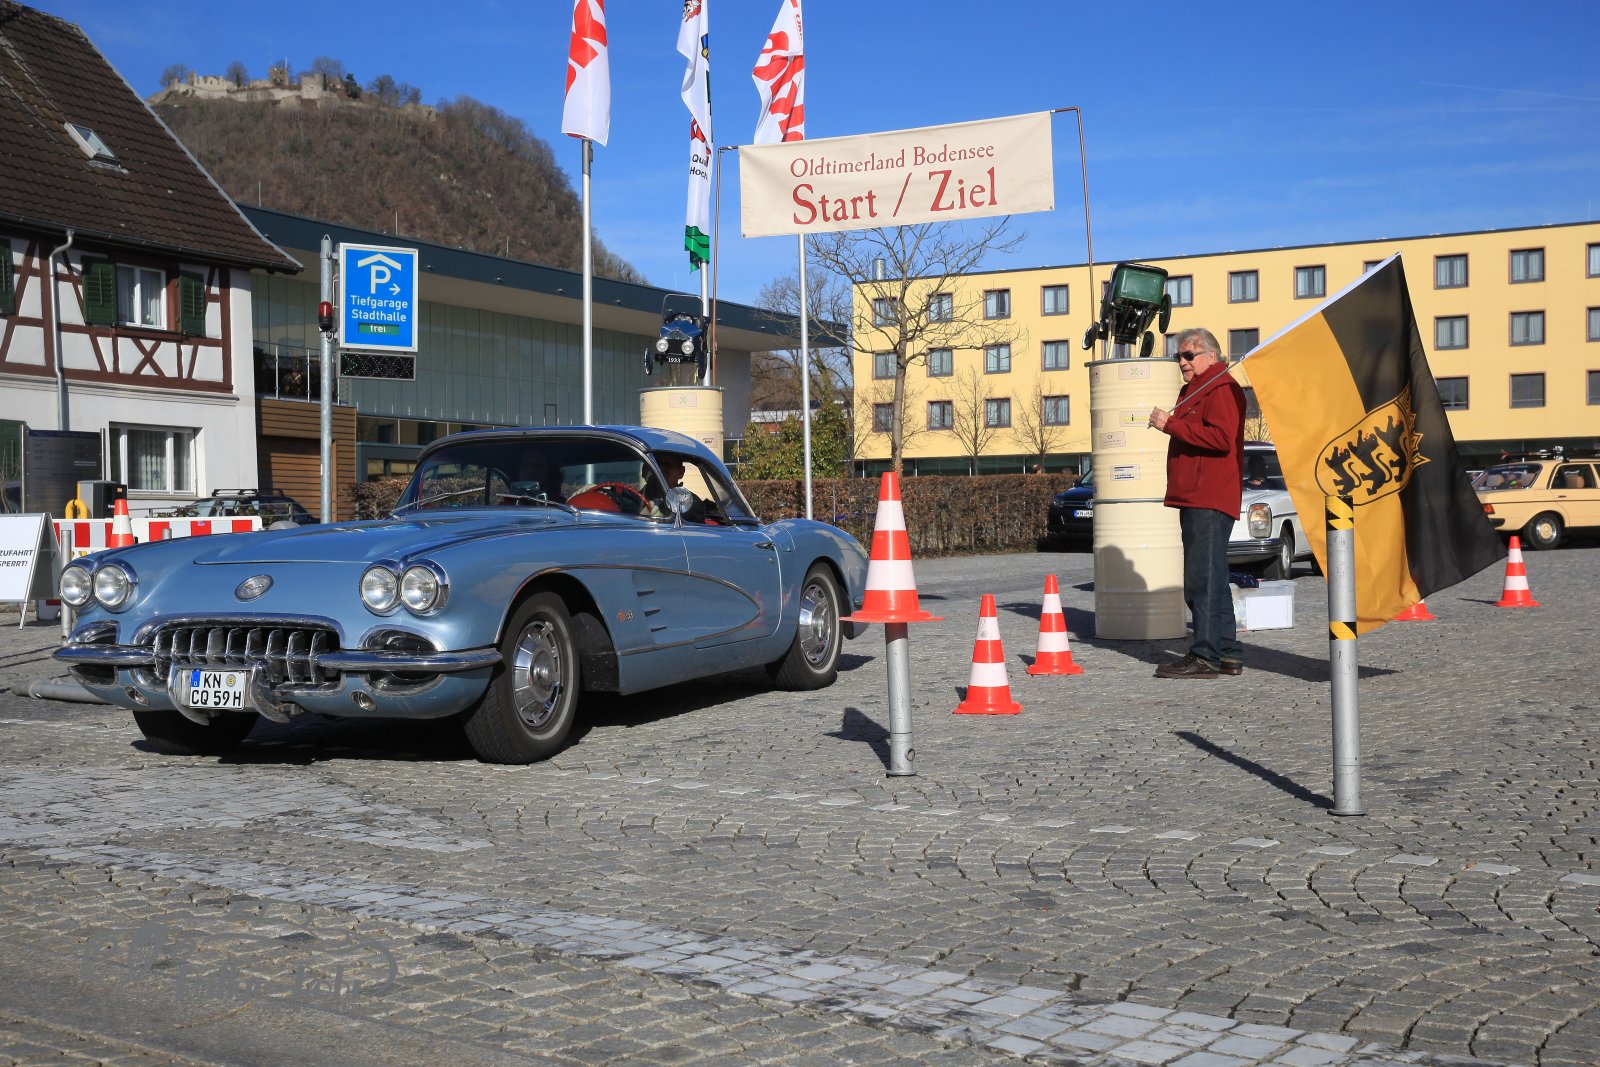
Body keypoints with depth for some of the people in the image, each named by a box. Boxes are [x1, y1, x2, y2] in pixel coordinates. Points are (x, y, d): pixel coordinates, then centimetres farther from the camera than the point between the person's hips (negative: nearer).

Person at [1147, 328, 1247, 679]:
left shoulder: (1221, 388, -9)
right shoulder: (1194, 390, 25)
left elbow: (1221, 437, -23)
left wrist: (1171, 424, -19)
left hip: (1209, 501, -11)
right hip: (1196, 501, 11)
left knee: (1202, 578, -13)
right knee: (1211, 578, 13)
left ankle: (1205, 656, -14)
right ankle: (1227, 654, 18)